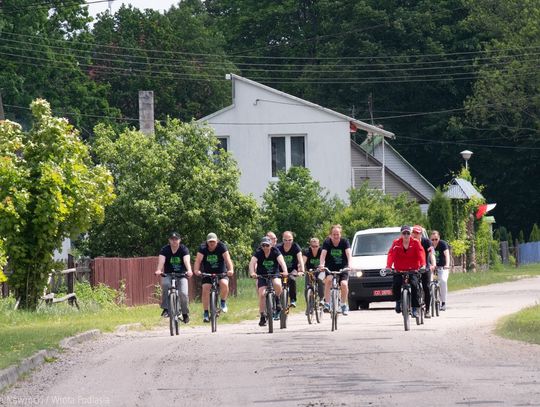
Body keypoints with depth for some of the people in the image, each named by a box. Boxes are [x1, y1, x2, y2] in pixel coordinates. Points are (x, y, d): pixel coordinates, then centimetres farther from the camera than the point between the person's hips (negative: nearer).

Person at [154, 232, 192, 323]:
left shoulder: (184, 249, -11)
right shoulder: (165, 249, -10)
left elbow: (186, 261, -28)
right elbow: (161, 261, -26)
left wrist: (189, 271, -49)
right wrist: (158, 270, -48)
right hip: (168, 274, 0)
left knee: (183, 293, -18)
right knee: (165, 284, -33)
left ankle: (185, 313, 7)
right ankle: (166, 309, -27)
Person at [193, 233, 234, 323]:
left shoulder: (222, 246, -14)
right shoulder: (203, 248, -12)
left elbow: (227, 259, -25)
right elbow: (198, 260, -24)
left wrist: (230, 270, -44)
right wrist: (196, 270, -43)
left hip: (221, 272, -1)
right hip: (207, 273, 1)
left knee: (224, 284, -29)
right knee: (205, 289, -17)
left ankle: (223, 302, -2)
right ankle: (206, 313, -8)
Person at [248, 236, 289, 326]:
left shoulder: (275, 251, -13)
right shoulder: (258, 253, -12)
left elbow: (281, 261, -28)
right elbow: (252, 262, -27)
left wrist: (285, 271, -47)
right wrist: (252, 273, -47)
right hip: (262, 276, 1)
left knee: (277, 284, -33)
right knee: (261, 294, -17)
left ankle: (277, 301, -3)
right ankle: (262, 317, -7)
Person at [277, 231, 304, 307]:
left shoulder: (295, 247, -18)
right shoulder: (279, 248, -16)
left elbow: (300, 259, -28)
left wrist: (301, 271, -43)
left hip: (293, 269, -2)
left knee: (292, 279, -31)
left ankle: (293, 300, -19)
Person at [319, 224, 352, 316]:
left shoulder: (344, 242, -9)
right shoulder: (327, 242, -9)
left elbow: (348, 254, -22)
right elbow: (323, 254, -22)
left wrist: (349, 264, -40)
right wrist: (321, 264, -41)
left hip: (343, 268, 0)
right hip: (330, 268, 0)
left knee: (344, 284, -23)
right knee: (329, 279, -31)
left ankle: (344, 305, 1)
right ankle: (327, 303, -27)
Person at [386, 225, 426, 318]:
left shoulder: (415, 243, -2)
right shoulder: (396, 243, 0)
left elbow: (421, 254, -13)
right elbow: (391, 254, -12)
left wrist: (423, 265, -31)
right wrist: (388, 266, -28)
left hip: (413, 270, -1)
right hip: (399, 271, 1)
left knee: (414, 284, -23)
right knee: (396, 284, -23)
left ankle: (415, 308, -16)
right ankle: (398, 301, 5)